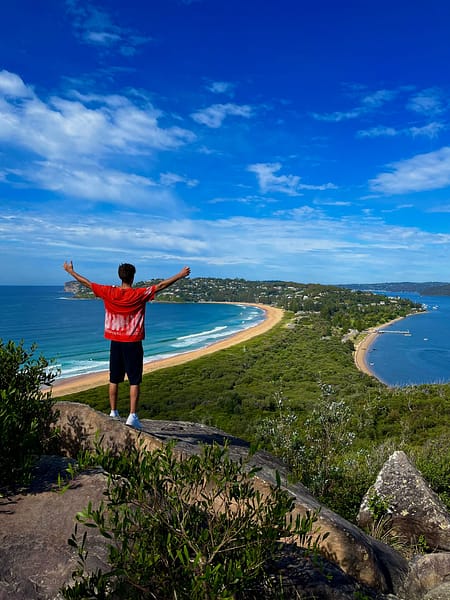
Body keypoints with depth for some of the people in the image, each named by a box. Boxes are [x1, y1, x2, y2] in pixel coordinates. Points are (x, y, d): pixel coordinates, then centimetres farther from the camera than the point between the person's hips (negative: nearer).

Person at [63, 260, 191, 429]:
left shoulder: (108, 292, -3)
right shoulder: (140, 294, -12)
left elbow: (87, 283, 6)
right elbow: (161, 286, -11)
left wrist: (70, 271, 20)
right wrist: (181, 275, -4)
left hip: (115, 342, 4)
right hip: (133, 343, -4)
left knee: (114, 380, 14)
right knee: (134, 381, 1)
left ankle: (113, 413, 22)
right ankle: (132, 416, -1)